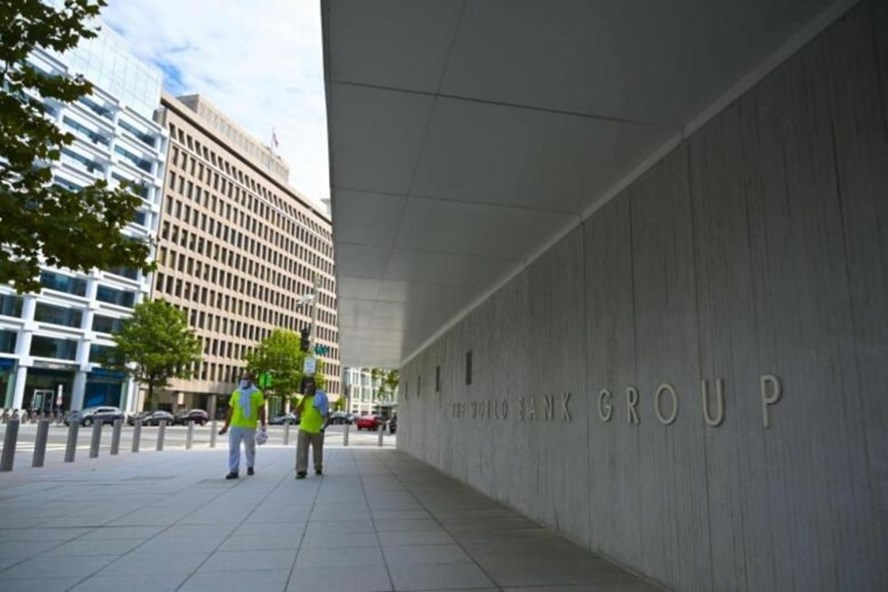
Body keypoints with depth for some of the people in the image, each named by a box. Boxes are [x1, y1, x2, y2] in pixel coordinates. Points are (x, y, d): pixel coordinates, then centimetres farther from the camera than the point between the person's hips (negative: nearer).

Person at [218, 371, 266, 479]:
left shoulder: (257, 393, -2)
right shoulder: (236, 393, 9)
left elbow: (261, 410, -3)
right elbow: (230, 410, 11)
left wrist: (263, 425, -8)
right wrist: (226, 426, 9)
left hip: (250, 426, -2)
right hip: (235, 425, 3)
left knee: (250, 448, 12)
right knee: (233, 448, -4)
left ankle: (250, 466, 33)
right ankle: (234, 471, -1)